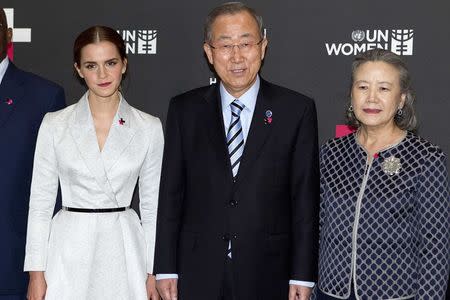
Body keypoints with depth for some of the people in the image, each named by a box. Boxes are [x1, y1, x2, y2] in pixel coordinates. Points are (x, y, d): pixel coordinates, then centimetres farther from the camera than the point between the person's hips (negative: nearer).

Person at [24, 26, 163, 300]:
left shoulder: (149, 127, 1)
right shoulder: (55, 124, -1)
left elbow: (152, 205, 5)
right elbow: (41, 202, 2)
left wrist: (154, 272, 2)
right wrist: (37, 273, -2)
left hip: (124, 248, 1)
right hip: (69, 247, 0)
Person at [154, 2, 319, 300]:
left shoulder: (297, 110, -2)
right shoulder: (184, 110, 3)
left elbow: (305, 198, -2)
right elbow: (171, 194, 3)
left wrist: (302, 276, -4)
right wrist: (166, 269, 0)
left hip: (267, 275, -1)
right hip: (197, 275, 1)